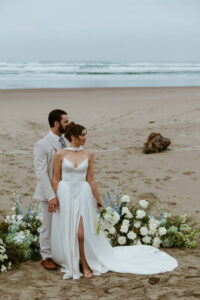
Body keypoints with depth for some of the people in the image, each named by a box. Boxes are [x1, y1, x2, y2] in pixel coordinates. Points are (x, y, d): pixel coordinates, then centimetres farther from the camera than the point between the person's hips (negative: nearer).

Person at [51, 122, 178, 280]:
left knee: (82, 233, -4)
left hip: (83, 195, 1)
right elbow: (55, 179, 0)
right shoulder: (60, 154, -5)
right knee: (66, 234, 7)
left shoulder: (88, 154, 1)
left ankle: (86, 265, 14)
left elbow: (91, 180, 5)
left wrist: (99, 200, 6)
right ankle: (70, 264, 28)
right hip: (65, 195, -1)